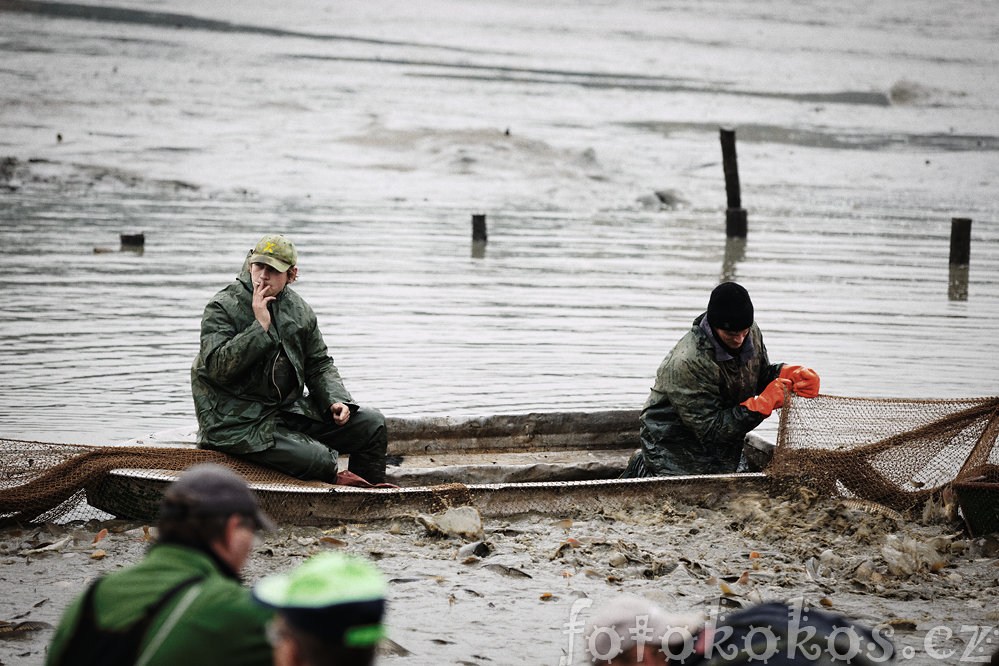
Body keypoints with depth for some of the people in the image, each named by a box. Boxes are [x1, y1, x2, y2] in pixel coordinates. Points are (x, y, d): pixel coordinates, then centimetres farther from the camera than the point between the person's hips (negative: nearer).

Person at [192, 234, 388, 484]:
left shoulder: (298, 309, 10)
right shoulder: (222, 308, -9)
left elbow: (319, 364, 19)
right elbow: (218, 368, -23)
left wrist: (335, 400, -1)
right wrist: (260, 326, -23)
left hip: (291, 409, 7)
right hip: (239, 424, -7)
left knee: (372, 423, 0)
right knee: (321, 461, -27)